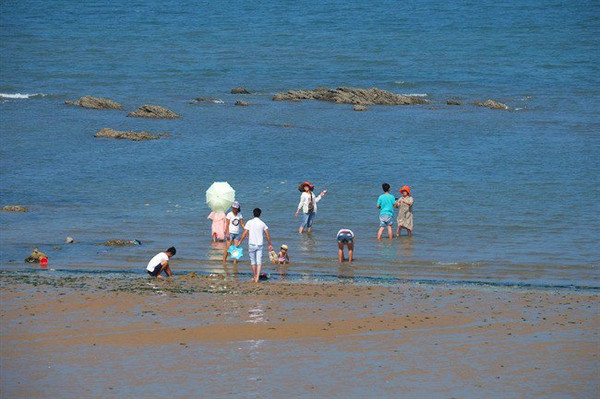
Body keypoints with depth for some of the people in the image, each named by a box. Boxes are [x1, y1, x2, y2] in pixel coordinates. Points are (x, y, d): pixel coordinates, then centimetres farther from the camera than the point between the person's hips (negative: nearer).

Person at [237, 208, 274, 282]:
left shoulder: (249, 222, -3)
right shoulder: (262, 223, 3)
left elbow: (245, 233, -7)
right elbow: (267, 235, 5)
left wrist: (240, 242, 4)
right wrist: (270, 245, 16)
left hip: (252, 244, -1)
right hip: (260, 245, 1)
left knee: (253, 261, 12)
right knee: (259, 262, 0)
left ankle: (254, 277, 22)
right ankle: (257, 277, -13)